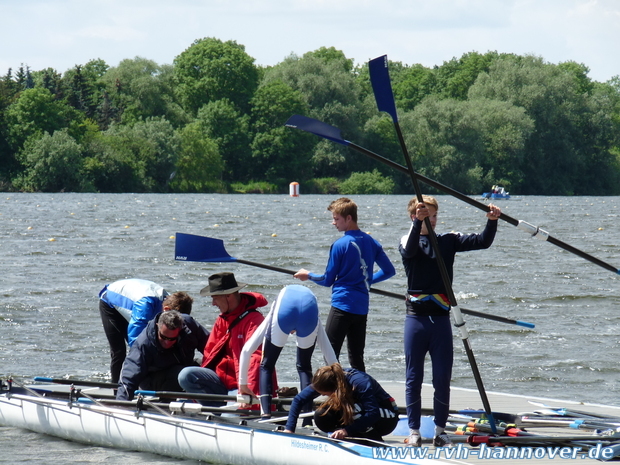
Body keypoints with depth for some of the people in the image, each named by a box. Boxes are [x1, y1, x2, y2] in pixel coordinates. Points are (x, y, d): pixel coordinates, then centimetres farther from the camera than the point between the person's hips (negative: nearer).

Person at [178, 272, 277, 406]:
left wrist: (248, 392, -37)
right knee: (186, 376, -18)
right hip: (223, 381, 8)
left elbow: (255, 358, -26)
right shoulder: (221, 320, 13)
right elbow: (209, 353, 15)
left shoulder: (253, 320, -15)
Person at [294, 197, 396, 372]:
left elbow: (328, 280, -3)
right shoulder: (370, 242, 7)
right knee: (357, 359, 10)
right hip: (362, 308, 6)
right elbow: (389, 271, 14)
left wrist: (308, 275, 15)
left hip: (342, 306, -6)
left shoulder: (340, 245, -10)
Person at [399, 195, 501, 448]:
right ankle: (413, 431, 10)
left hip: (441, 319, 2)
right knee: (414, 378, 4)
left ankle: (440, 431, 13)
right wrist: (418, 222, -40)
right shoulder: (408, 240, 0)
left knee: (443, 379, 4)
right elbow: (410, 250, -24)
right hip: (416, 319, -2)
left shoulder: (448, 240, 7)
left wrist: (492, 222, -19)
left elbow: (482, 241, 0)